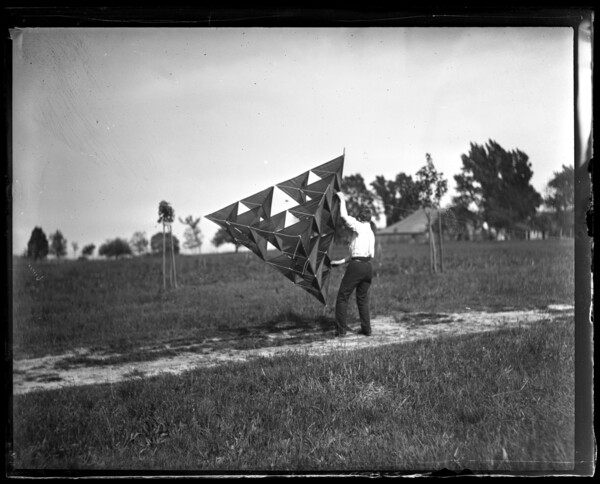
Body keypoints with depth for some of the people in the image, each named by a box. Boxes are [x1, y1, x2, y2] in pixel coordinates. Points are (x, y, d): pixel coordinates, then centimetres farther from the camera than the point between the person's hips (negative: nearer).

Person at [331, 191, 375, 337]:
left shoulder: (359, 227, -5)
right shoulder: (371, 233, 18)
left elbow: (344, 215, -7)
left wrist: (342, 199, 8)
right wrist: (341, 261, 22)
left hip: (356, 266, -7)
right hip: (368, 266, 7)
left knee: (342, 297, 1)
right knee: (363, 299, 16)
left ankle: (341, 329, 0)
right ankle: (366, 329, 15)